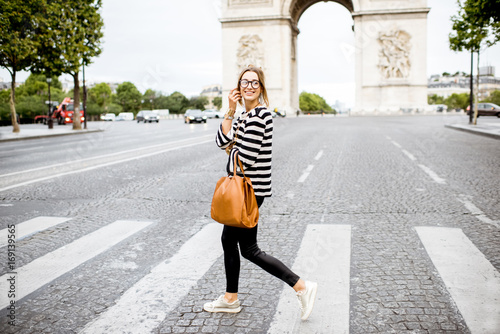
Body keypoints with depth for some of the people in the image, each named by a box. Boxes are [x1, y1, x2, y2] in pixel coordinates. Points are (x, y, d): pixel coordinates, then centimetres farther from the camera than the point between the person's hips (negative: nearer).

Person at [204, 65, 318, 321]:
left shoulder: (258, 115, -19)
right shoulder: (247, 115, 13)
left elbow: (245, 158, -23)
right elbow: (223, 141, 4)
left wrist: (231, 150, -2)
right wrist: (231, 110, -3)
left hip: (251, 189, -10)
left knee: (249, 249, -1)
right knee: (228, 240, 17)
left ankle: (302, 287, 5)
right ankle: (230, 299, 31)